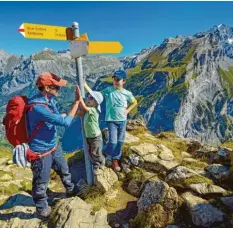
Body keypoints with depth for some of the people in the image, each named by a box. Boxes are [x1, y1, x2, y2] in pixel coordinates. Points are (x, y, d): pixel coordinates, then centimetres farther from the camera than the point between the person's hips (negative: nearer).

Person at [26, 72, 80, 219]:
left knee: (64, 171, 27)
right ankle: (42, 209, 40)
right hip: (41, 152, -8)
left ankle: (71, 191, 54)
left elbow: (58, 117, 14)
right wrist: (77, 101, -23)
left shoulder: (49, 99, -4)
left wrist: (77, 113, 6)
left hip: (54, 146, 9)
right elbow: (65, 122, -30)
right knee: (41, 183, 14)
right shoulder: (37, 107, -33)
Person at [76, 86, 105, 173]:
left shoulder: (93, 110, -25)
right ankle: (96, 166, 42)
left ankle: (102, 163, 38)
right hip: (88, 136, 8)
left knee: (96, 153, 10)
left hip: (95, 136, -8)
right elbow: (79, 114, -2)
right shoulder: (88, 109, 1)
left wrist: (79, 95, -39)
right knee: (90, 153, 21)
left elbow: (84, 107, -39)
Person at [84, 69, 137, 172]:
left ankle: (115, 159, 33)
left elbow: (134, 102, 13)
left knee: (120, 142, 12)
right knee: (113, 142, -7)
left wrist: (127, 110, 0)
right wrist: (85, 85, -20)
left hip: (122, 120, 3)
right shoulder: (108, 90, -8)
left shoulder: (127, 93, -3)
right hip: (112, 121, -3)